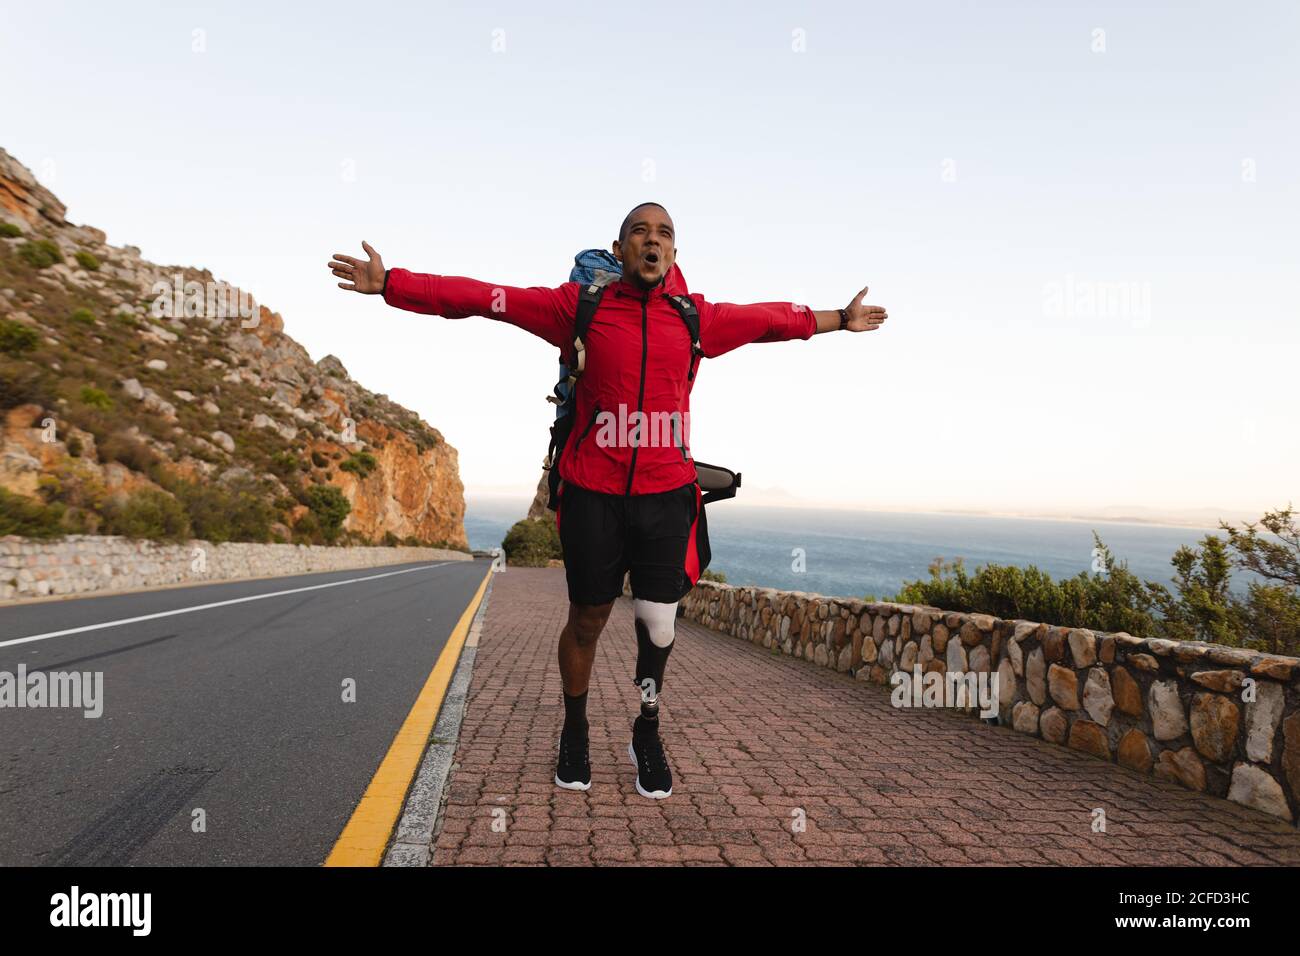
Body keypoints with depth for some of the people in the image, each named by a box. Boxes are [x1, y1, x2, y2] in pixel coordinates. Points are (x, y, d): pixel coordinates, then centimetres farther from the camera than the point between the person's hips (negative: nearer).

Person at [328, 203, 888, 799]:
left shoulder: (697, 317, 9)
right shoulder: (581, 306, 2)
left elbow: (773, 318, 25)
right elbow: (483, 298, 2)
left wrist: (840, 319, 37)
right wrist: (391, 283, 1)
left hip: (667, 493, 2)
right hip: (593, 493, -2)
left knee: (658, 624, 3)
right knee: (587, 619, 10)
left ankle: (647, 733, 29)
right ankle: (574, 733, 33)